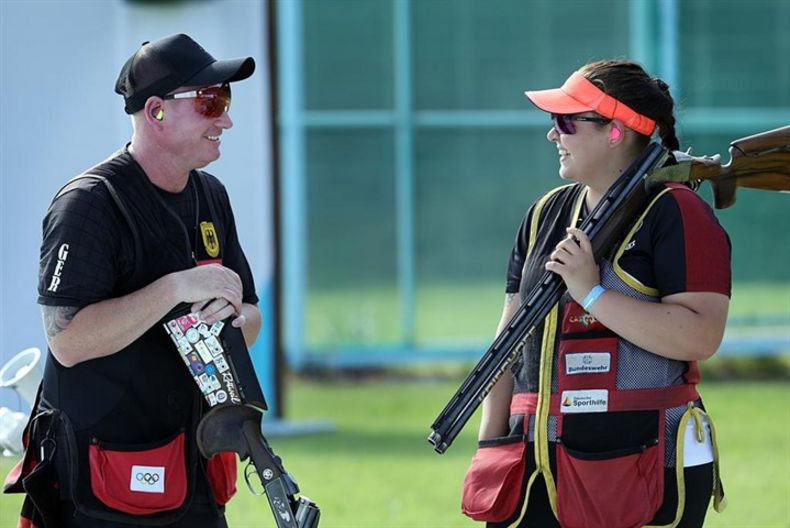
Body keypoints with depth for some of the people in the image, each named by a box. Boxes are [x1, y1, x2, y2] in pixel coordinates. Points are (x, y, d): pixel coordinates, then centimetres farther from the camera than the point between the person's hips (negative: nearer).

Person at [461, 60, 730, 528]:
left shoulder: (677, 215, -6)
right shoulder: (546, 214, 16)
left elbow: (700, 337, -19)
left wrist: (592, 293, -18)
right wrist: (491, 446, 10)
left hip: (648, 470, -6)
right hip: (541, 465, 6)